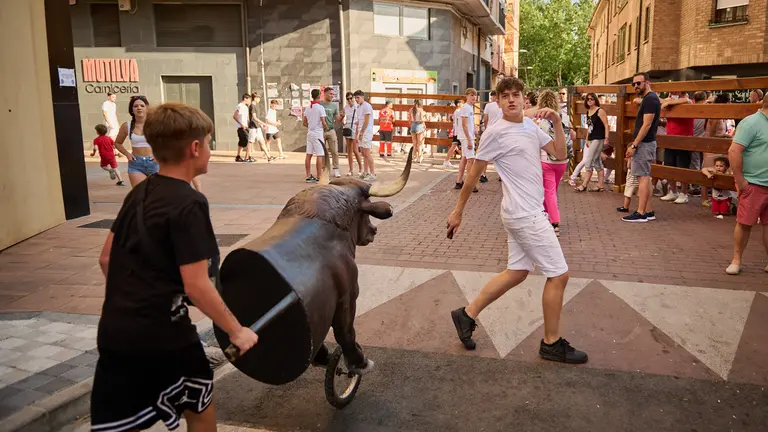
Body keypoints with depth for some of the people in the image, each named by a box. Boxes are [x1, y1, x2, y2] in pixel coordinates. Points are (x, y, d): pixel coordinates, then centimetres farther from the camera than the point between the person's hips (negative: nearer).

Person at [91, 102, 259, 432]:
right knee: (199, 405, 19)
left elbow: (107, 259, 13)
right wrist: (236, 330, -10)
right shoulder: (189, 203, -17)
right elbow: (196, 285, -20)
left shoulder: (139, 193, 6)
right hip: (160, 331, -6)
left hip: (115, 329, 7)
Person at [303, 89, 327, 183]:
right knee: (319, 155, -4)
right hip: (318, 134, -7)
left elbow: (305, 123, 12)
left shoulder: (307, 108, 9)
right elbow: (323, 122, -15)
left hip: (310, 133, 7)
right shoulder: (320, 107, -11)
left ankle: (308, 176, 13)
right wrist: (327, 128, 4)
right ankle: (318, 178, -5)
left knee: (309, 155, 8)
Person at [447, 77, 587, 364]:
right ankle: (552, 343, 13)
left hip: (526, 213, 8)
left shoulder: (531, 127, 10)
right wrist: (458, 211, -2)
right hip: (525, 215, -8)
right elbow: (474, 173, -7)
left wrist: (557, 122, -5)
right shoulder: (496, 132, -12)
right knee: (559, 274, -2)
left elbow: (560, 155, 7)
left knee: (517, 273, 14)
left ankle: (468, 314, 23)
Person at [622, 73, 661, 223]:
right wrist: (635, 144, 18)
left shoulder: (650, 99, -14)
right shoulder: (647, 99, 18)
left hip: (644, 143, -10)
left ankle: (640, 213, -7)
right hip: (646, 143, 10)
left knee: (643, 177, -9)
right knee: (645, 177, 11)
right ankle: (648, 212, 15)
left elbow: (646, 125, -20)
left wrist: (634, 145, -21)